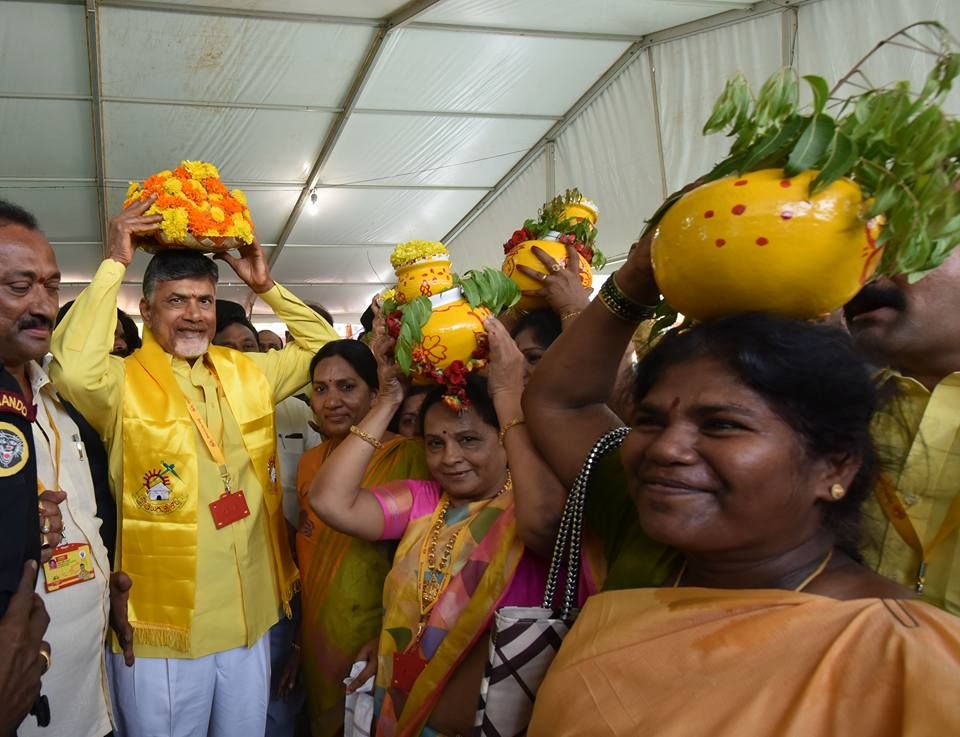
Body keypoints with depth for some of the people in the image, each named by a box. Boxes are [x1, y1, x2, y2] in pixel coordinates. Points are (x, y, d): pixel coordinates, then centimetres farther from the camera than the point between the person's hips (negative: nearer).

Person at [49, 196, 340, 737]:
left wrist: (265, 285, 1)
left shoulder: (247, 373, 5)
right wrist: (115, 265, -23)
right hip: (162, 629, -4)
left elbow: (321, 345, 12)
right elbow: (74, 368, -33)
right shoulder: (124, 384, -12)